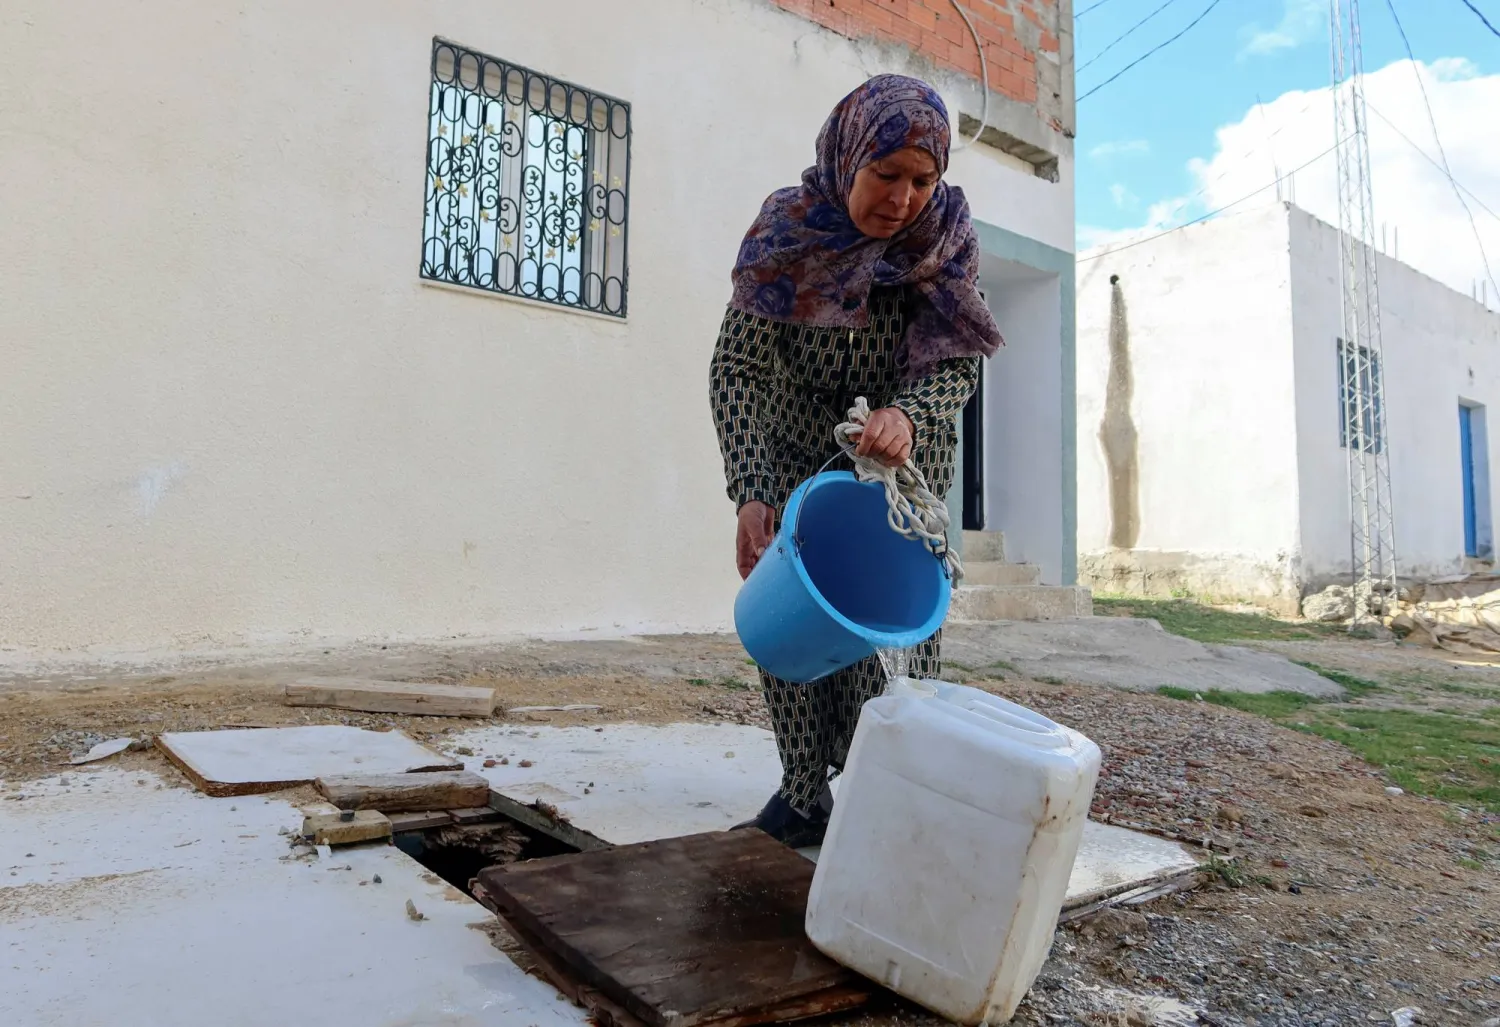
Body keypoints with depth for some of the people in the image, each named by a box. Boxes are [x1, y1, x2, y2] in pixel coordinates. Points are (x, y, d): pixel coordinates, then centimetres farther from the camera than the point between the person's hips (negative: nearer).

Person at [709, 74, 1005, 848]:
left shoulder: (948, 244, -14)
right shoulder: (786, 232, -18)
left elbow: (956, 362, -17)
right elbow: (737, 368, -21)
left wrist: (908, 415, -42)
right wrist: (752, 493, -33)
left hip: (902, 463, 0)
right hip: (795, 457, 0)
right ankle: (803, 793, 13)